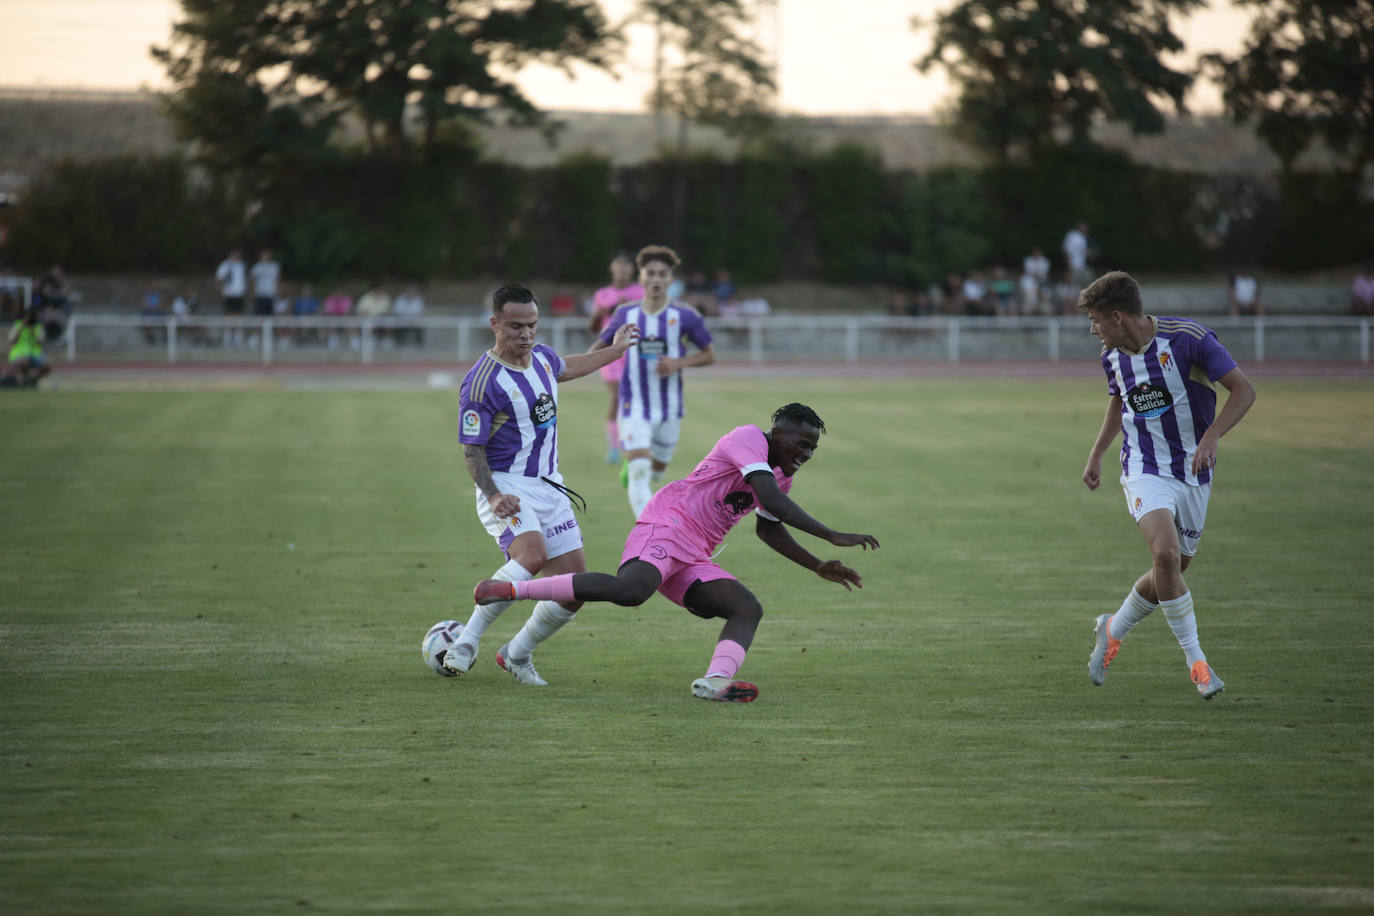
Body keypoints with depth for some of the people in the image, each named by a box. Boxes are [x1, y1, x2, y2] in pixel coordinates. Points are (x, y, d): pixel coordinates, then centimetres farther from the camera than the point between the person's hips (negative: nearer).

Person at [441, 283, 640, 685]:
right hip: (507, 487, -8)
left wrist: (615, 350, 43)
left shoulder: (542, 357, 6)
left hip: (549, 487, 8)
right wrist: (493, 496, -31)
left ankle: (517, 653, 20)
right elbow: (471, 450, -16)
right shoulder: (481, 383, -17)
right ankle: (466, 641, -23)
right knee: (531, 556, -35)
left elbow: (568, 368, 32)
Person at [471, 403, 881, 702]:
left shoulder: (783, 474, 21)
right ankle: (511, 589, -28)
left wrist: (817, 566, 30)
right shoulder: (749, 439, -9)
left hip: (692, 560, 10)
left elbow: (768, 527, 38)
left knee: (748, 609, -7)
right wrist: (833, 537, -23)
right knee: (629, 590, -35)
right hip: (666, 527, -10)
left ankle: (714, 681, -33)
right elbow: (773, 501, -23)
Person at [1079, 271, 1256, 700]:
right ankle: (1196, 662, -16)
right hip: (1145, 471, 1)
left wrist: (1211, 436, -26)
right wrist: (1096, 454, 21)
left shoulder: (1186, 337, -16)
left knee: (1173, 571, 8)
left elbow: (1243, 389, -14)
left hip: (1193, 472, -1)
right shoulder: (1112, 356, 1)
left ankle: (1113, 631, 36)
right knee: (1167, 554, -24)